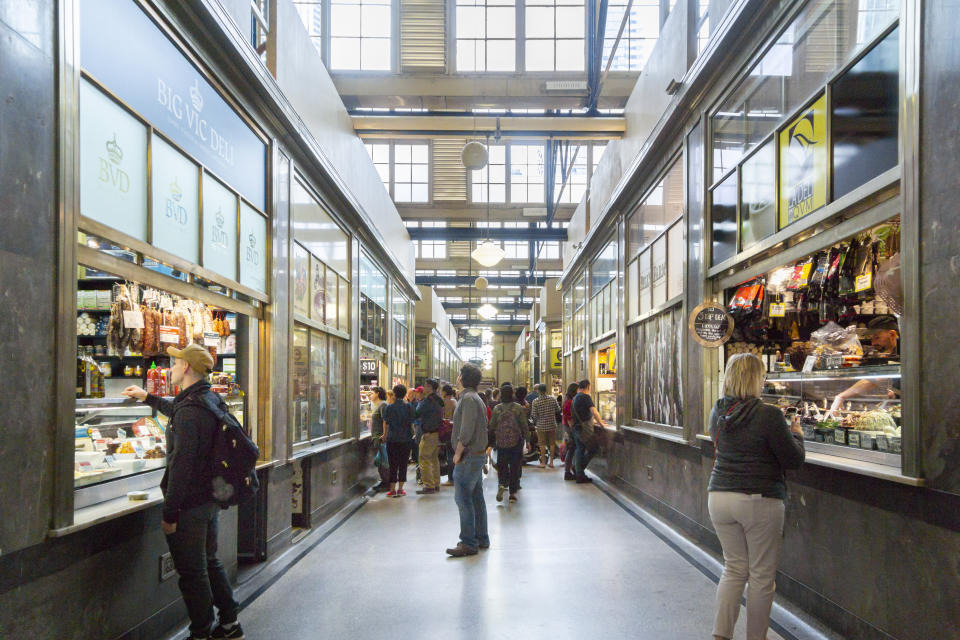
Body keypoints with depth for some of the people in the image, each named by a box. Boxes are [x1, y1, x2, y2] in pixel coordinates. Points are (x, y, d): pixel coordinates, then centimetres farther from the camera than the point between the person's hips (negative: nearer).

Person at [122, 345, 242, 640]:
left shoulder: (188, 410, -22)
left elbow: (181, 464, -25)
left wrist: (170, 512, -21)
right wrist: (149, 398, 43)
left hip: (190, 503, -10)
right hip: (211, 498, 10)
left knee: (192, 572, 3)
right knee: (210, 562, 21)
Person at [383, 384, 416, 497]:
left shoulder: (389, 408, -4)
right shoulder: (408, 407, -2)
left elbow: (386, 424, -1)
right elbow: (411, 424, 0)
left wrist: (385, 435, 14)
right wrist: (413, 432, 18)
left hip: (392, 439, -1)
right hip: (405, 439, 1)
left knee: (393, 465, 5)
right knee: (403, 464, 8)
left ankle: (393, 489, 5)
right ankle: (400, 489, 9)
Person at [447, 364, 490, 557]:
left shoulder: (468, 398, -16)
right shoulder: (476, 398, 16)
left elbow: (466, 431, -23)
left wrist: (458, 453, -14)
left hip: (469, 456, -10)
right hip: (478, 454, 10)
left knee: (463, 498, -7)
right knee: (477, 497, 14)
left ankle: (468, 543, -4)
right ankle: (481, 539, 21)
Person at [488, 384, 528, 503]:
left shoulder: (497, 409, -2)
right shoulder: (519, 408, -5)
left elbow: (492, 427, 4)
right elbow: (524, 426, -3)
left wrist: (492, 442, 17)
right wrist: (525, 438, 11)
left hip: (501, 442, 1)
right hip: (516, 441, -1)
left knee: (501, 466, 12)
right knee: (514, 467, 7)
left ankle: (502, 484, -12)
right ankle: (512, 492, 7)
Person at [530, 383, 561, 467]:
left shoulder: (536, 401, -12)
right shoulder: (553, 399, -5)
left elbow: (534, 415, -10)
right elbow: (558, 409, 8)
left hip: (541, 426, -2)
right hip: (552, 425, 2)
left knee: (542, 444, 7)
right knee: (552, 444, 12)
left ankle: (543, 462, 11)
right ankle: (551, 462, 17)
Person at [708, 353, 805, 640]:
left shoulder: (717, 413, 3)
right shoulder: (768, 415, -15)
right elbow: (793, 460, -8)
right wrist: (796, 435, 12)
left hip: (719, 497, 6)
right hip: (759, 500, -5)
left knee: (734, 568, 17)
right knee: (761, 575, 9)